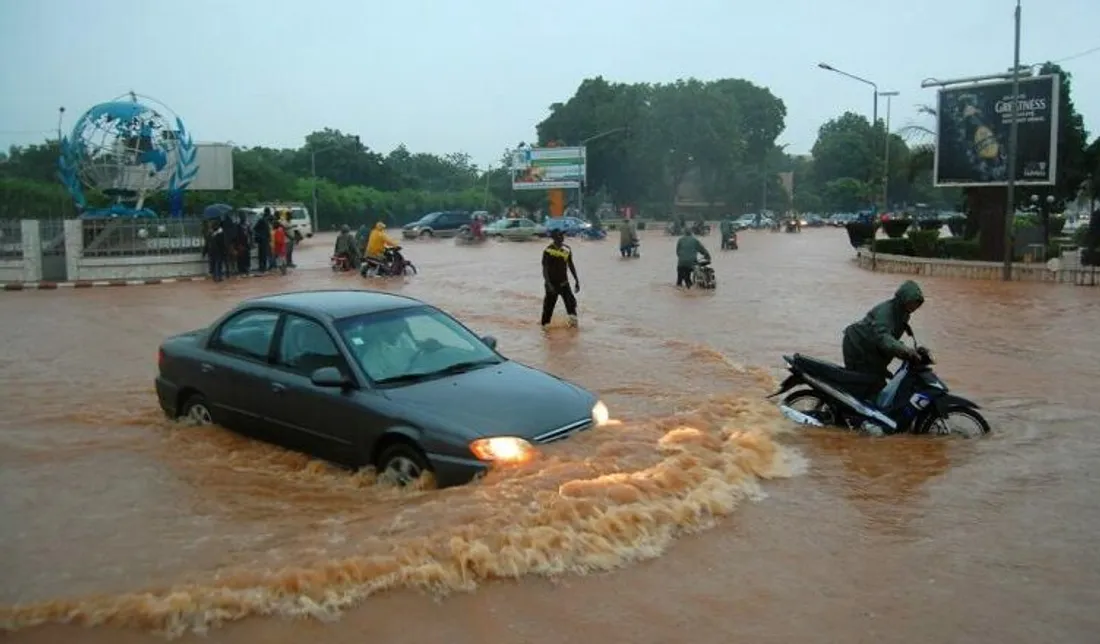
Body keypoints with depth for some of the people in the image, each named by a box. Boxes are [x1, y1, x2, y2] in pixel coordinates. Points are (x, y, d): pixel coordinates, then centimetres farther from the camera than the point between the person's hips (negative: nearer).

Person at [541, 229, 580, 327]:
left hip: (564, 283, 5)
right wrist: (548, 284, -24)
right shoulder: (548, 251, -14)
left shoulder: (567, 249, 3)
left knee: (571, 302, -2)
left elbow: (570, 265, 14)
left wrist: (576, 280, 13)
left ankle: (573, 321, 8)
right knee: (549, 305, 5)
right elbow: (545, 269, -15)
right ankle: (545, 324, 19)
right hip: (552, 283, -5)